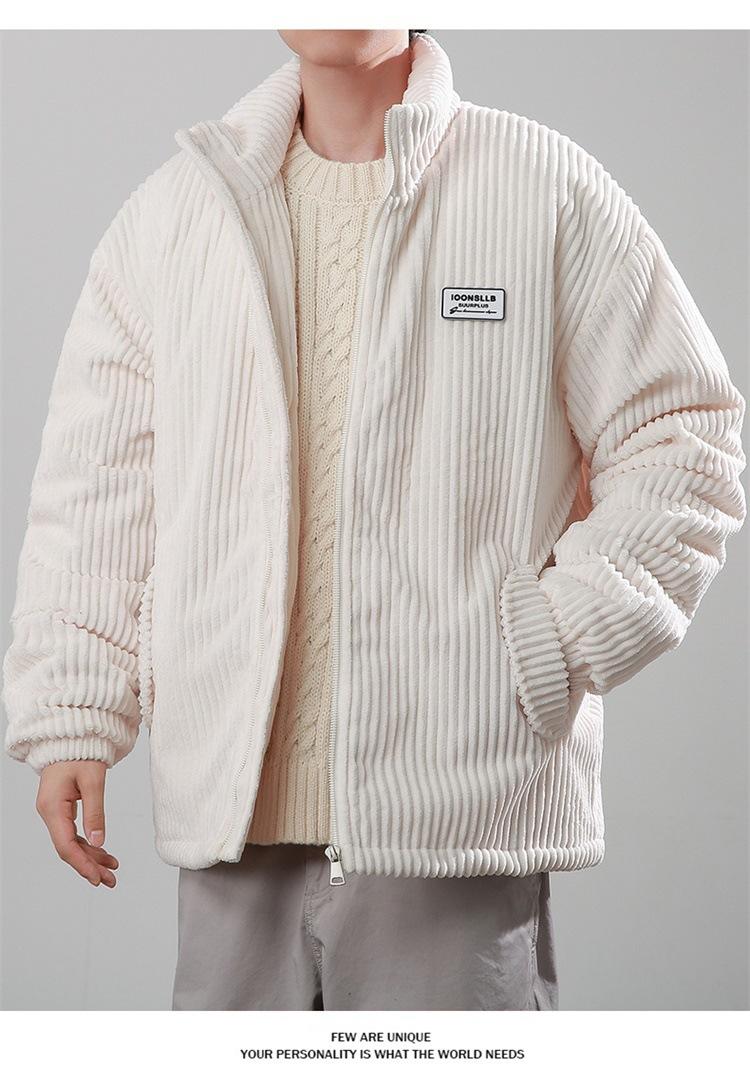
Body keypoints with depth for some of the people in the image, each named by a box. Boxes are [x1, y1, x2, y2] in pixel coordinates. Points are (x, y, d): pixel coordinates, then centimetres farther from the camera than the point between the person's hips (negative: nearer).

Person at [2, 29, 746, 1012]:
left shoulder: (551, 193, 3)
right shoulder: (174, 211, 12)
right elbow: (96, 486, 14)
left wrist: (550, 648, -7)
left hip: (460, 814, -3)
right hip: (232, 814, 3)